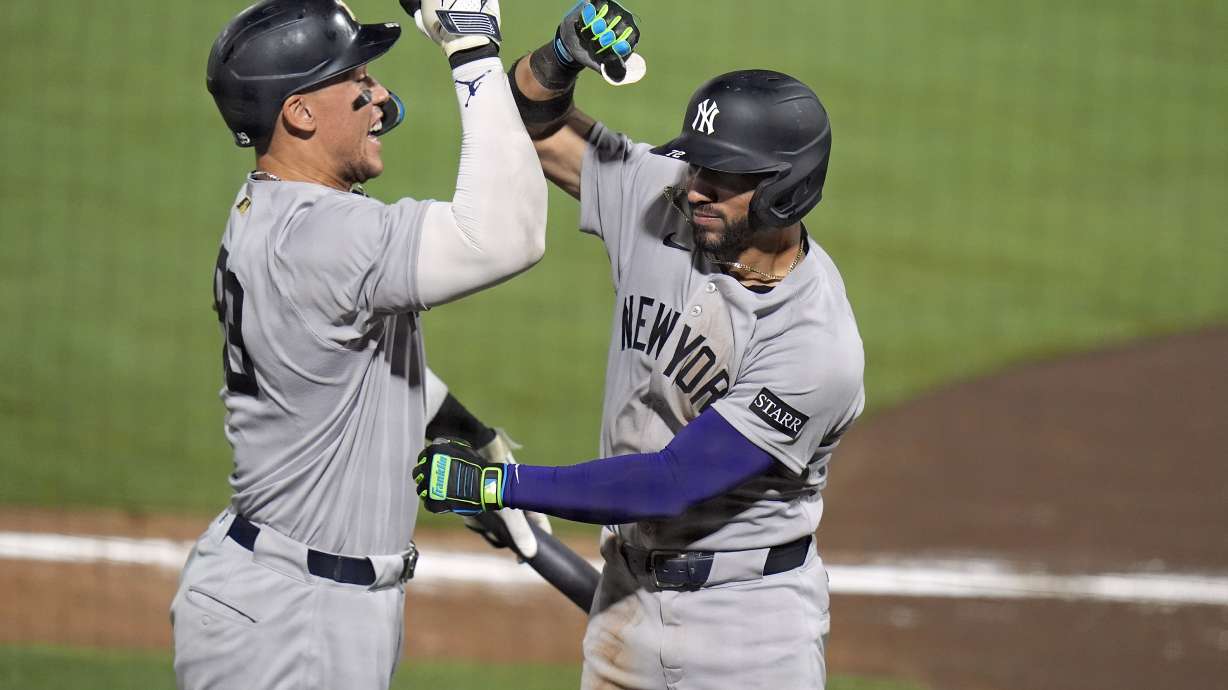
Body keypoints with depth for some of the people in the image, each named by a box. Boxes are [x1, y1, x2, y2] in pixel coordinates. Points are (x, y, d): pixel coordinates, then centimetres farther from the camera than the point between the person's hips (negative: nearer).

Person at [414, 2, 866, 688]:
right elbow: (535, 122, 4)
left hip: (749, 624, -6)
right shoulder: (663, 202, -7)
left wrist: (500, 482, -25)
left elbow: (671, 483, -27)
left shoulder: (818, 348, -26)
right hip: (629, 597, 6)